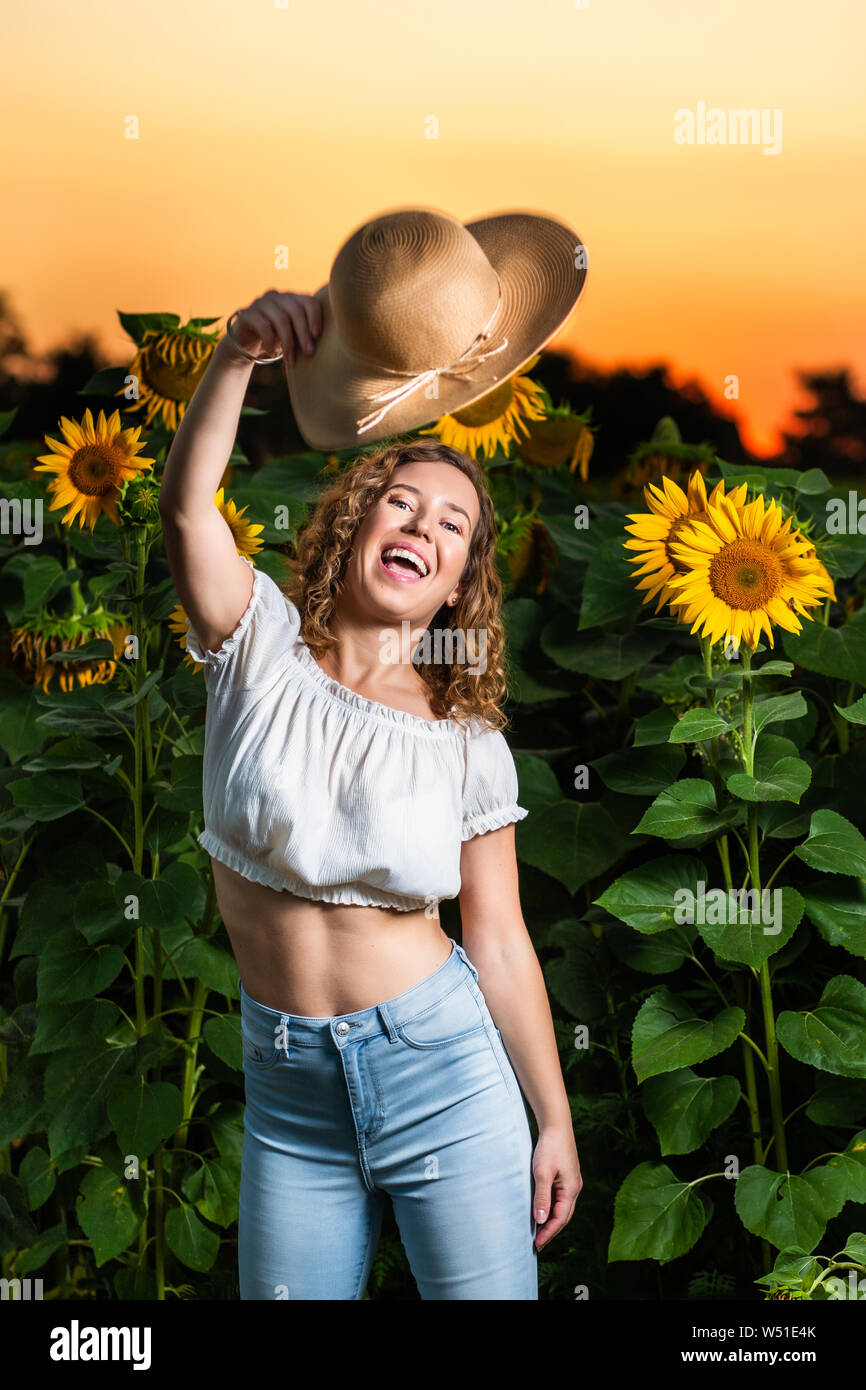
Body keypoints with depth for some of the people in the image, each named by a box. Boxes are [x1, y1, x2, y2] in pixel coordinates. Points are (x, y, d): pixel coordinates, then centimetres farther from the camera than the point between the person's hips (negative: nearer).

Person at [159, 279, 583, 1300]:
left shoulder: (470, 744, -2)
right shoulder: (262, 648, -3)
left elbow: (500, 943, 1)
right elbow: (185, 505, -22)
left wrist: (556, 1123, 1)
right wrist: (242, 350, -36)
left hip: (444, 1067, 0)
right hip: (289, 1088, 1)